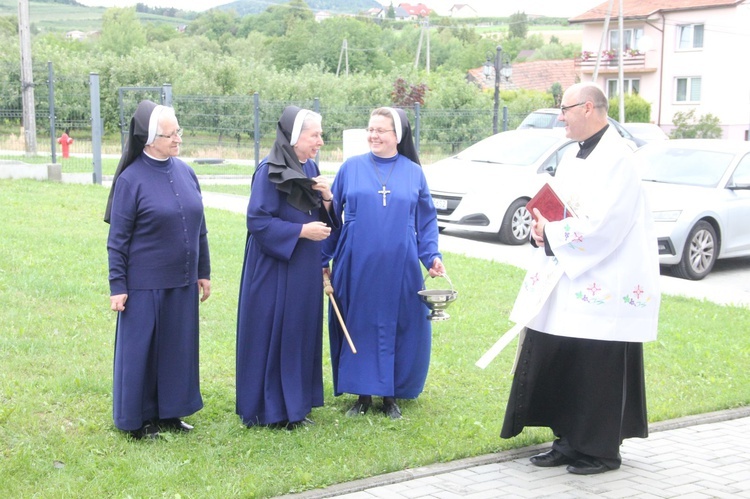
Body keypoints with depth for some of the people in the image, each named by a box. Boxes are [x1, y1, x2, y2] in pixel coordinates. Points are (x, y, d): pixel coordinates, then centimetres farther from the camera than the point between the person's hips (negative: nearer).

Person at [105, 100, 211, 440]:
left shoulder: (185, 172, 4)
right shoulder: (131, 179, -11)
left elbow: (200, 228, 11)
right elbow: (117, 238, -9)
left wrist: (204, 272, 11)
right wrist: (117, 286, -10)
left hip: (182, 283, 5)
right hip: (145, 284, -5)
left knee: (177, 347, 13)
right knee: (140, 348, 5)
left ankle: (169, 412, 27)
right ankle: (137, 419, 19)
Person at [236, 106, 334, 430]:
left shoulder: (310, 168, 10)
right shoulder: (269, 171, -13)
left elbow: (323, 219, 15)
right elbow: (258, 221, -17)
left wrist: (326, 198, -5)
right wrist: (301, 230, -19)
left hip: (305, 270, 8)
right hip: (275, 268, -8)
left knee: (302, 334, 12)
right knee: (273, 335, -1)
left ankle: (295, 404, 22)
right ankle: (270, 410, 10)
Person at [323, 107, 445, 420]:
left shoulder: (413, 173, 6)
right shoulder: (351, 168, 4)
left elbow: (426, 221, 9)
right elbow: (332, 216, 7)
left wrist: (431, 256, -5)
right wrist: (323, 260, 4)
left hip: (399, 269, 0)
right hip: (356, 266, 0)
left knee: (395, 329, 4)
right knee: (358, 328, 5)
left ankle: (390, 395, 18)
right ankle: (362, 394, 17)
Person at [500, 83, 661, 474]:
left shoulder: (615, 159, -15)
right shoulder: (575, 159, 14)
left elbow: (604, 225, -23)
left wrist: (551, 232, -14)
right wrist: (543, 228, -3)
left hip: (603, 285, -9)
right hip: (567, 282, 9)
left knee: (598, 374, -1)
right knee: (559, 365, 11)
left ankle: (601, 450, 12)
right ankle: (569, 442, 22)